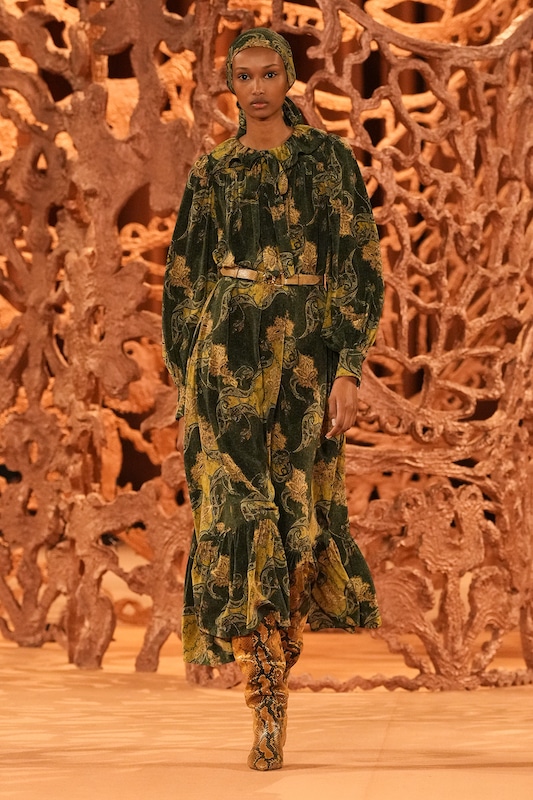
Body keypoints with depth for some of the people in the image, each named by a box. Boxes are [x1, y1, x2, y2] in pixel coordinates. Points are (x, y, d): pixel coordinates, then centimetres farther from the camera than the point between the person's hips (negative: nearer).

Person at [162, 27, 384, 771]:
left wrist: (348, 370, -11)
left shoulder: (328, 158, 3)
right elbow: (183, 279, 14)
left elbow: (359, 265, -2)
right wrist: (184, 381, 8)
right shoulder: (212, 173, 11)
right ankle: (269, 708, -8)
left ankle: (281, 648, 30)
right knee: (240, 513, -9)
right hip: (227, 350, 1)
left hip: (305, 350, -1)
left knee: (297, 512, 4)